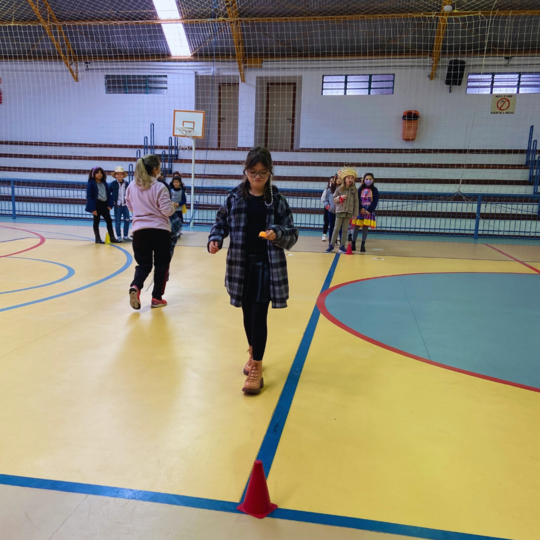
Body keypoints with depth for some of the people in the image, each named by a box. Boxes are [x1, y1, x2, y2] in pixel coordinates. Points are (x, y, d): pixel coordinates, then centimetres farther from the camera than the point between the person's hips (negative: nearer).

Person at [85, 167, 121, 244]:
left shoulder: (104, 183, 11)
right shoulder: (91, 183, -6)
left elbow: (108, 194, 10)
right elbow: (89, 196, -11)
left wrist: (109, 205, -4)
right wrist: (93, 208, -17)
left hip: (104, 204, 6)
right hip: (96, 205, -5)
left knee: (109, 220, 5)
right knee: (96, 221, 5)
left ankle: (112, 238, 12)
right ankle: (98, 239, 13)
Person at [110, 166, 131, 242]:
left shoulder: (127, 184, 3)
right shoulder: (113, 184, -2)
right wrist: (112, 201, -3)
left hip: (125, 205, 2)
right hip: (117, 205, -2)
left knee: (127, 220, 3)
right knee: (117, 221, 3)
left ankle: (126, 236, 13)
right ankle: (118, 237, 11)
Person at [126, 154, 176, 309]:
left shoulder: (132, 186, 5)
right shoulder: (159, 187, -11)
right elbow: (167, 210, -12)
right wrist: (174, 206, 8)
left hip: (139, 230, 4)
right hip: (160, 230, -4)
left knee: (143, 263, 14)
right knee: (161, 264, 11)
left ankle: (135, 287, -14)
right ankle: (157, 298, 13)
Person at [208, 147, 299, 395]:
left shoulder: (277, 199, -4)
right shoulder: (235, 196, 0)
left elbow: (292, 234, -3)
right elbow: (222, 221, 10)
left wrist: (277, 234, -24)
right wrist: (215, 239, -10)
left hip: (267, 265, -2)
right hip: (241, 264, 3)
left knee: (259, 315, -4)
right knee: (248, 313, 14)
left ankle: (257, 368, 7)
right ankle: (253, 353, 37)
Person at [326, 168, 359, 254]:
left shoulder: (354, 190, 2)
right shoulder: (339, 189, 1)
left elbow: (356, 202, 3)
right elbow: (334, 199, 5)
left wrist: (355, 214, 0)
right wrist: (340, 197, -15)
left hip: (349, 212, 1)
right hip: (340, 211, -1)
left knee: (345, 230, 5)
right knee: (336, 229, 3)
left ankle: (342, 246, 13)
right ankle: (331, 245, 9)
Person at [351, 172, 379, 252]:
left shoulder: (374, 190, 3)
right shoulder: (360, 189, 4)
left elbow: (375, 202, -2)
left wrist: (369, 210, -13)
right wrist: (361, 209, -15)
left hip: (369, 211, 0)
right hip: (360, 210, 0)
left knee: (365, 228, 0)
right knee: (356, 227, 0)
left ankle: (363, 245, 3)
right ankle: (353, 244, 6)